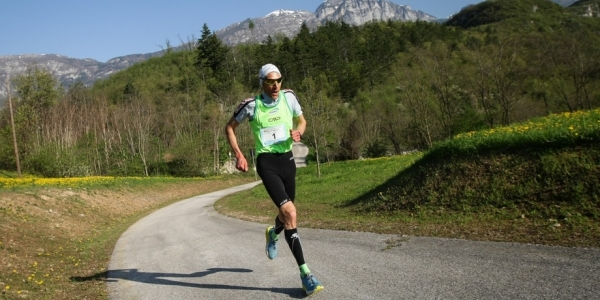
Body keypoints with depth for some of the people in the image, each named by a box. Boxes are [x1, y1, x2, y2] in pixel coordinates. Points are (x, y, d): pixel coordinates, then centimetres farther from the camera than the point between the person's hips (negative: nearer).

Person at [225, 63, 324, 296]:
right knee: (290, 212, -20)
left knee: (286, 212, 17)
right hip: (266, 162, -5)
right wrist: (238, 155, -6)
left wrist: (298, 132, -8)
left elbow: (301, 121, 15)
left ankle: (273, 234, 56)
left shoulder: (288, 97, 0)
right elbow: (229, 127, 5)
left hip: (287, 159, 5)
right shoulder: (251, 105, -8)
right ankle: (305, 273, -14)